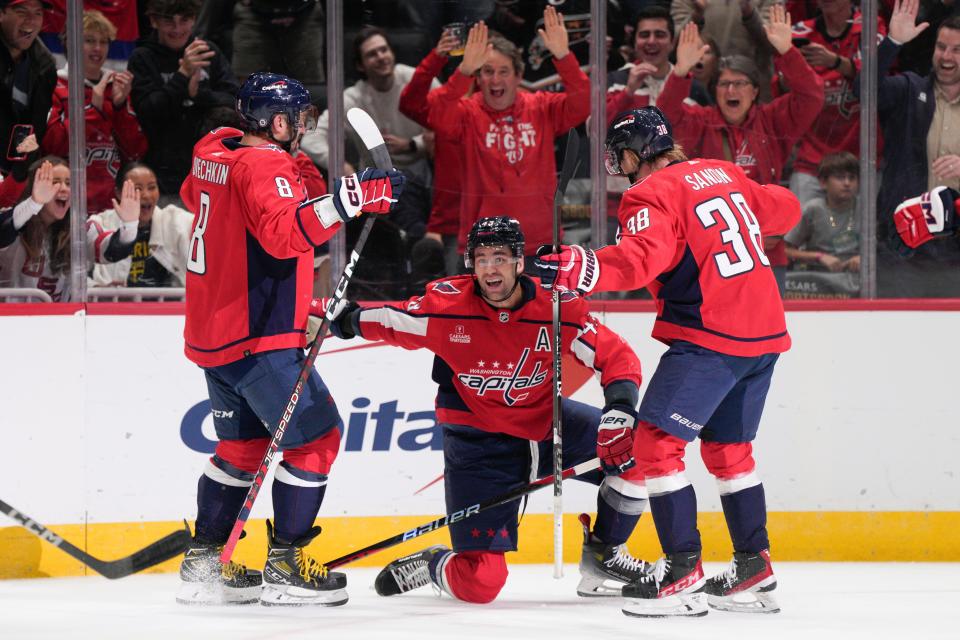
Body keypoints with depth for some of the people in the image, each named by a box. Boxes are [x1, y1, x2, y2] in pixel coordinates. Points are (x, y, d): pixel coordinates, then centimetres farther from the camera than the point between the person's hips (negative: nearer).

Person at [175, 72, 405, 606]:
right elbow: (284, 234, -34)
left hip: (215, 332, 10)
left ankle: (205, 561, 23)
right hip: (258, 338, -10)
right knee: (316, 436, -3)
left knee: (244, 441, 20)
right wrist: (345, 201, -41)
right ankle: (286, 565, -3)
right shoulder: (264, 167, -18)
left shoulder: (215, 152, 9)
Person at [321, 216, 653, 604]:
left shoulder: (555, 306, -16)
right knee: (480, 583, -14)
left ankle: (604, 557, 9)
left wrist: (620, 410, -31)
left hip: (545, 423, 3)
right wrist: (345, 318, -20)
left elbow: (617, 357, -14)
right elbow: (387, 321, -2)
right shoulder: (447, 304, -18)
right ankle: (431, 566, 25)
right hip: (476, 439, -3)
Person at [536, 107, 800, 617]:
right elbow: (782, 209, 27)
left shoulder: (652, 195, -9)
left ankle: (683, 572, -11)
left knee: (656, 441, -6)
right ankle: (754, 573, 20)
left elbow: (640, 259, -26)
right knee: (728, 448, 19)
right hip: (764, 329, 9)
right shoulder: (723, 174, 15)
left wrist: (582, 269, -40)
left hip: (710, 338, -9)